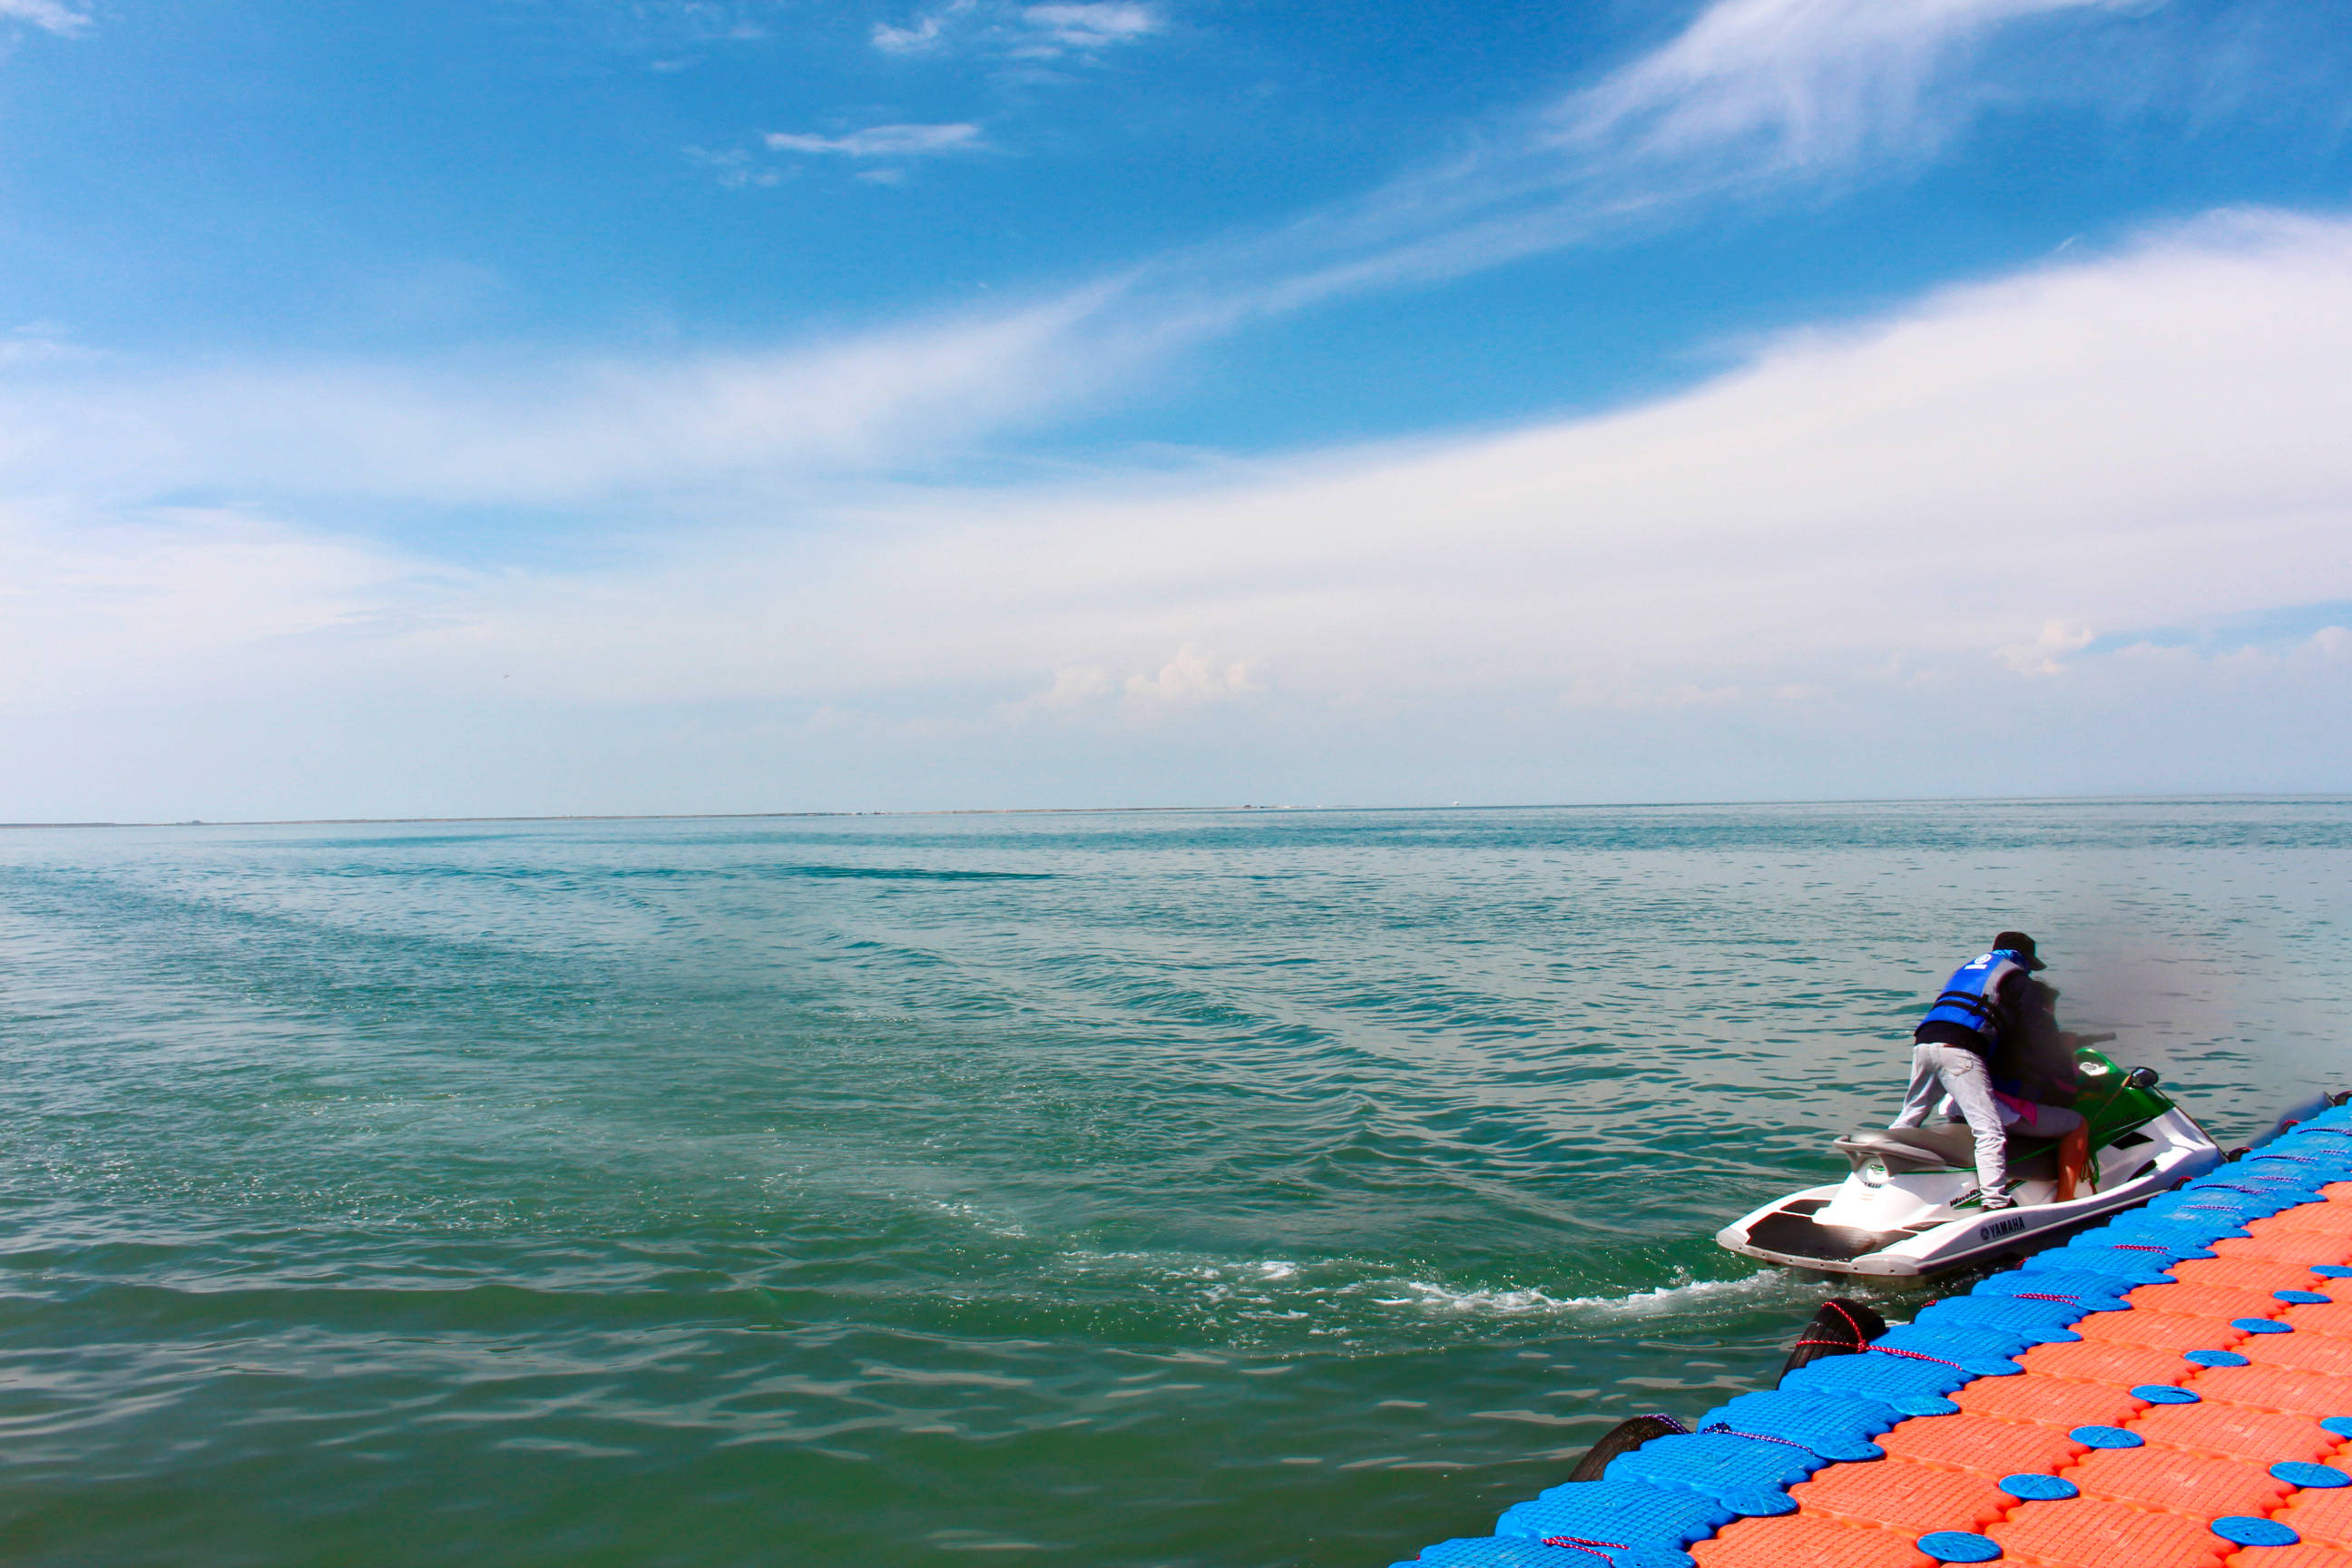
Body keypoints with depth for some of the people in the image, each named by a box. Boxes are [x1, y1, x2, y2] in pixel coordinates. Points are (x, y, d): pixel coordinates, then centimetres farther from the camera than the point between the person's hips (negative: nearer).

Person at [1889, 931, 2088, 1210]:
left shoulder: (1968, 966, 35)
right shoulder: (2015, 975, 15)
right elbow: (2031, 1034, 7)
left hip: (1924, 1041, 7)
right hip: (1960, 1050, -7)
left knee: (1910, 1117, 23)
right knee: (1990, 1131, -15)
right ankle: (1997, 1203, -28)